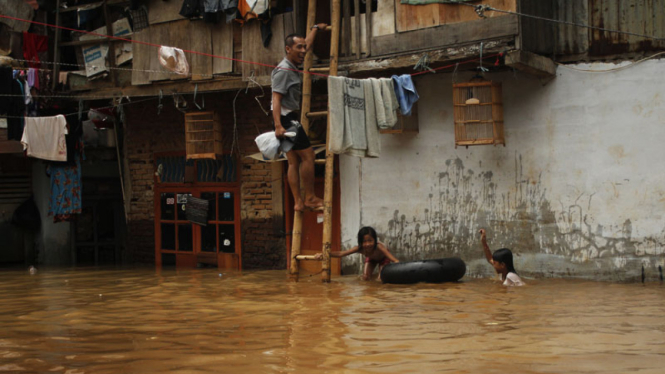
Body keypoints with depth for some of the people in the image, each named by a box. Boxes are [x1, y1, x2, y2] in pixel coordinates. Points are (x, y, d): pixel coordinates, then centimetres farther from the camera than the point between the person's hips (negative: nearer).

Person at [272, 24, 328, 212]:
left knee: (294, 161, 6)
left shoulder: (293, 67, 14)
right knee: (308, 155, -7)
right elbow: (276, 98, -23)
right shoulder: (283, 71, -16)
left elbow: (307, 45, 33)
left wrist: (316, 28, 45)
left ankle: (298, 202, 4)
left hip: (291, 120, 10)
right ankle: (310, 198, -1)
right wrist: (278, 126, -32)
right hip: (286, 119, -10)